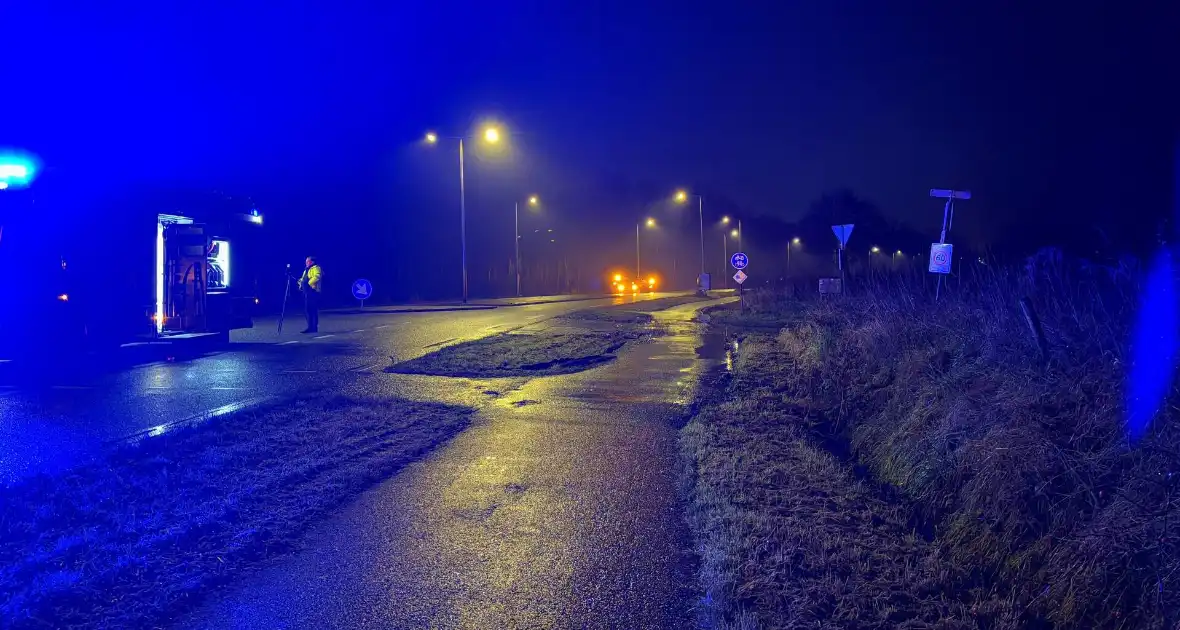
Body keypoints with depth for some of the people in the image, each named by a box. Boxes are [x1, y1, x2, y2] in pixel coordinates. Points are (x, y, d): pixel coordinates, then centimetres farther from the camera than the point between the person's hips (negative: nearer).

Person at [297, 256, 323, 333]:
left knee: (313, 310, -10)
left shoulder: (315, 268, -7)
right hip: (307, 292, 10)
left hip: (313, 291, -10)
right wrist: (301, 284, 12)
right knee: (309, 310, 10)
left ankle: (314, 327, -8)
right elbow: (303, 279, 32)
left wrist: (309, 283, -26)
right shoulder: (306, 270, 23)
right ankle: (310, 327, 14)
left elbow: (317, 277, -25)